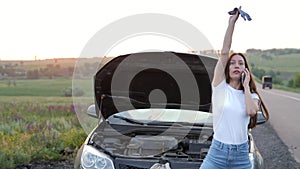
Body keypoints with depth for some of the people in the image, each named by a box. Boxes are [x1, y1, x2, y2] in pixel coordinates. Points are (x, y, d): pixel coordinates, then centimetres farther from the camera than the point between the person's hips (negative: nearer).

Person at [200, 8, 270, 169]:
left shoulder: (252, 95, 8)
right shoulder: (221, 88, 1)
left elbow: (251, 111, -16)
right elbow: (224, 53, -8)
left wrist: (246, 86, -4)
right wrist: (231, 23, -10)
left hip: (241, 156, 2)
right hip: (217, 152, -2)